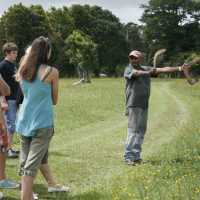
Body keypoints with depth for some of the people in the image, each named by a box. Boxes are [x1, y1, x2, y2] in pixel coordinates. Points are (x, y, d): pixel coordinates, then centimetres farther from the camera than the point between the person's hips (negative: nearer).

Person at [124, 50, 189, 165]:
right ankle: (128, 157, -7)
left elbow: (163, 69, 10)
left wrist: (179, 68, 3)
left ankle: (136, 157, 16)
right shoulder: (129, 70, -3)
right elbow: (136, 73, -24)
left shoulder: (146, 69, 14)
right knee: (133, 131, -10)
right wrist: (147, 72, -40)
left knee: (141, 132, 9)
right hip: (133, 105, -6)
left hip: (144, 105, 6)